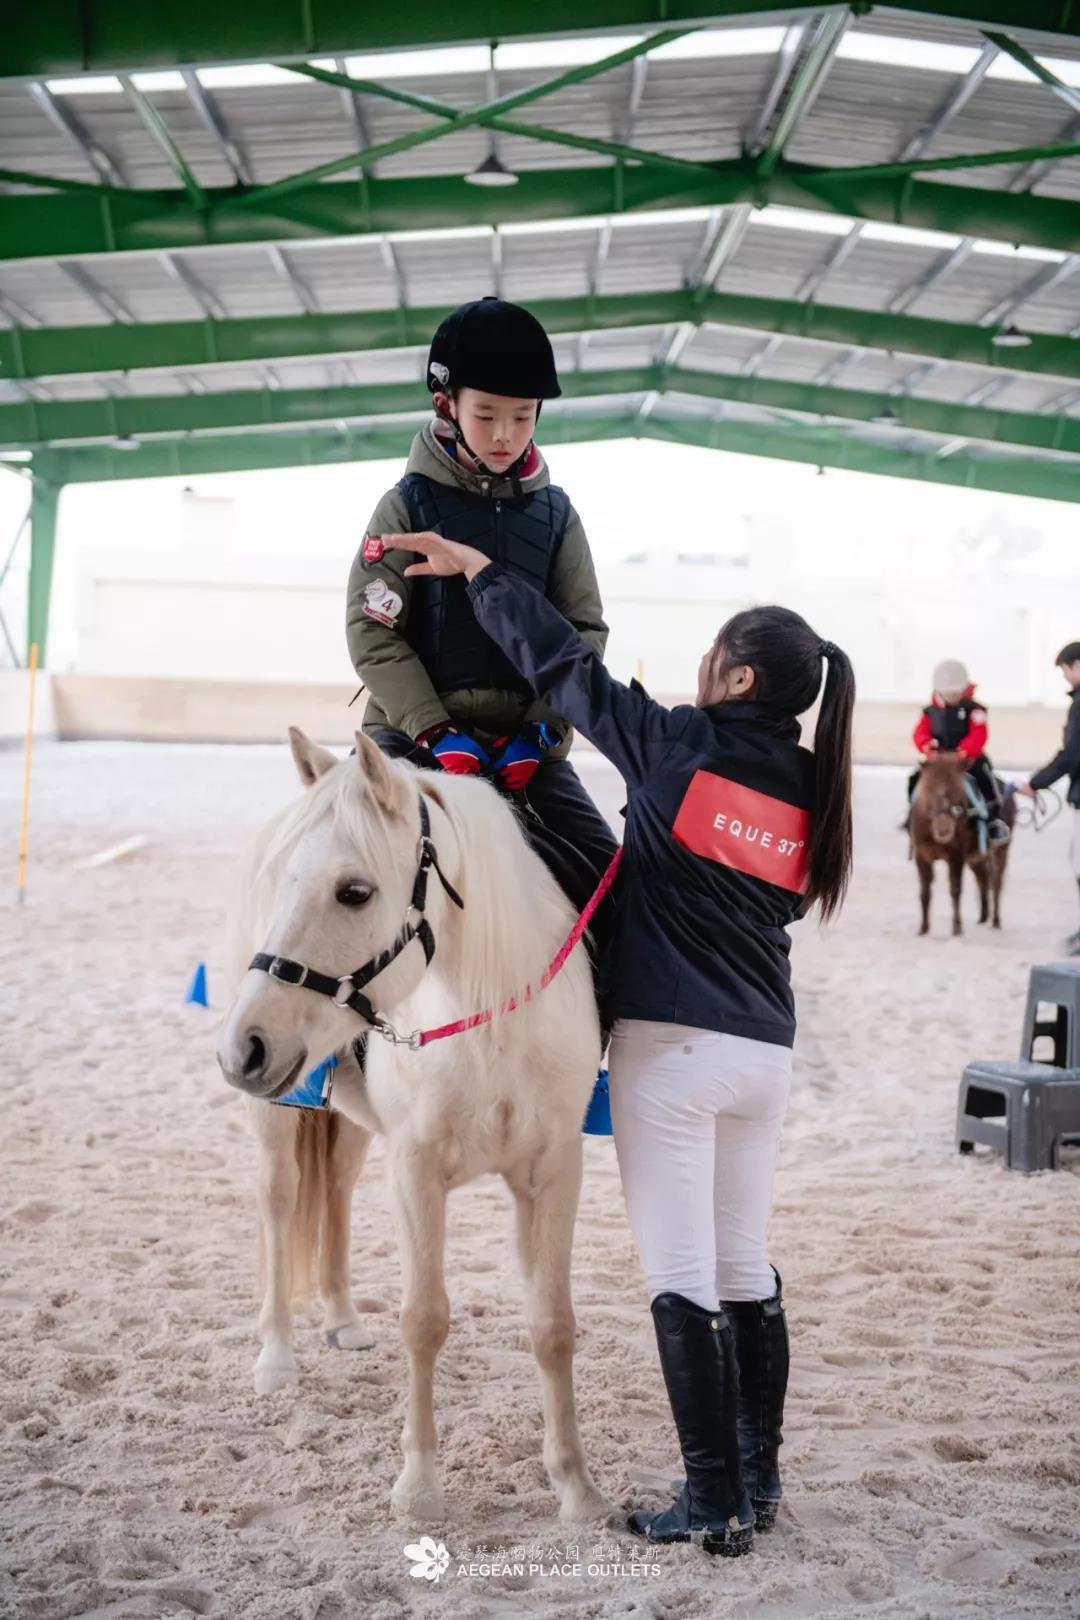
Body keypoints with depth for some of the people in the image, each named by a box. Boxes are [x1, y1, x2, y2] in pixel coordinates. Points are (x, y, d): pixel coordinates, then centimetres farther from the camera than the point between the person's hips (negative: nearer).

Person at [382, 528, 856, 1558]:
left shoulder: (677, 747, -7)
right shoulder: (811, 796, 6)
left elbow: (559, 661, -2)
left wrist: (476, 569, 9)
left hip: (669, 1045, -6)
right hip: (766, 1052, 6)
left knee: (681, 1278, -1)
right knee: (746, 1266, 16)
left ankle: (716, 1502, 1)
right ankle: (761, 1478, 24)